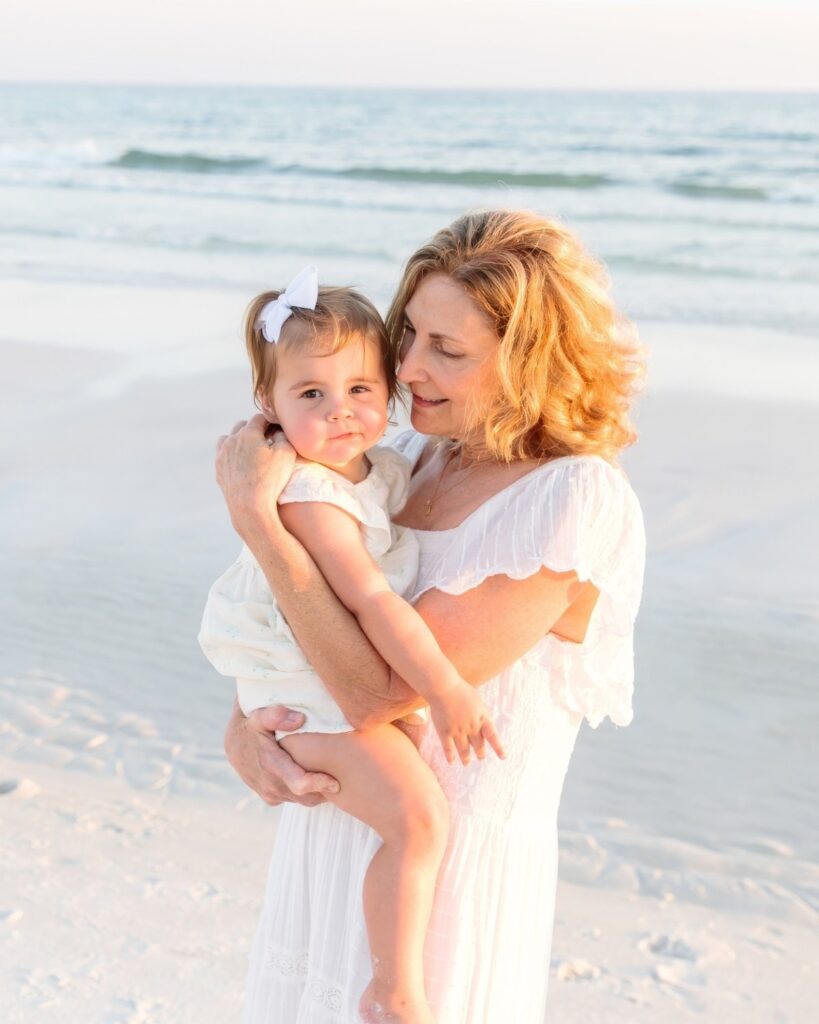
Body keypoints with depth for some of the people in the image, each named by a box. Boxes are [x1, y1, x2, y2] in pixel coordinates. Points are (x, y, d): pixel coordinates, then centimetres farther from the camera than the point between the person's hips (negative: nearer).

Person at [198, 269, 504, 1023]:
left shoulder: (387, 470, 1)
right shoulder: (309, 498, -27)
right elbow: (372, 600, -31)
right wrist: (444, 689, -31)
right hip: (311, 697, -10)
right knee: (418, 816, -21)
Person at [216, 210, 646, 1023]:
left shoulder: (575, 504, -22)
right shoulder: (415, 460, 1)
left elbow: (379, 693, -25)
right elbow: (279, 610, 10)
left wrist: (253, 512, -22)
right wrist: (241, 727, -10)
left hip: (448, 871, -7)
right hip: (335, 829, 7)